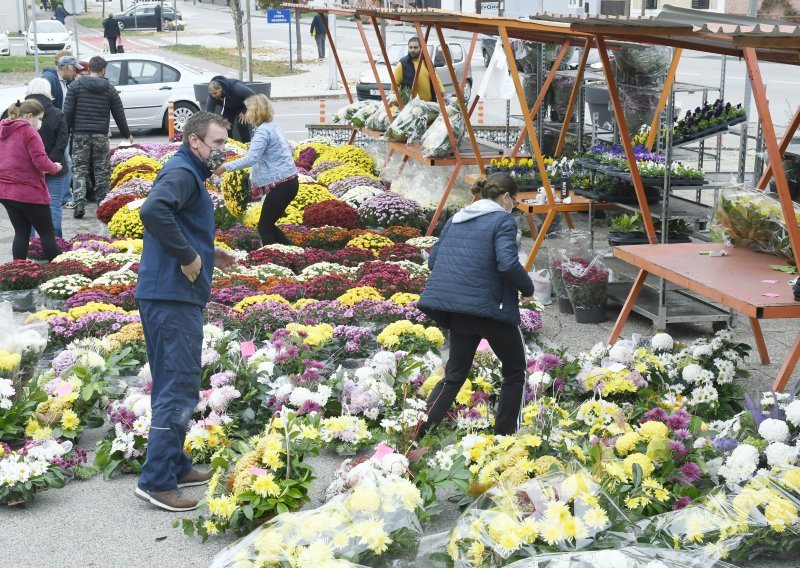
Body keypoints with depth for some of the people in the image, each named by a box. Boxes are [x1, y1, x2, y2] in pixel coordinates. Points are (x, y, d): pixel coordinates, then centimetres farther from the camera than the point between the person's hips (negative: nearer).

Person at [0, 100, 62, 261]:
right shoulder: (29, 131, -12)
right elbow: (40, 161, -19)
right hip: (29, 192, -7)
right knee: (47, 233, 4)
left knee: (21, 233, 13)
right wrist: (54, 168, 0)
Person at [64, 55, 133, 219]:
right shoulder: (109, 89, 3)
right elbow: (119, 114, 8)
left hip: (80, 134, 0)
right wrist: (127, 134, 20)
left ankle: (79, 204, -11)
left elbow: (67, 112, -3)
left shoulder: (75, 86, 0)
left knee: (79, 170, 2)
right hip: (101, 136, 0)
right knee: (102, 171, 9)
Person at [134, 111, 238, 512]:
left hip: (172, 296, 11)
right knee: (179, 389, -7)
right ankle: (156, 481, -3)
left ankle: (175, 466, 28)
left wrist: (208, 254, 15)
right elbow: (153, 211, -33)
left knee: (173, 385, 17)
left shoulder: (187, 174, 19)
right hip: (173, 297, -11)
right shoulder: (181, 173, -13)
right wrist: (187, 256, -25)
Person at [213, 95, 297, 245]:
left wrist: (225, 167, -23)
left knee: (264, 226, -1)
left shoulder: (263, 131, -15)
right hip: (288, 181, 9)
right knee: (268, 224, 16)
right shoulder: (273, 126, 13)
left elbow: (251, 158, -26)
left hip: (281, 185, -9)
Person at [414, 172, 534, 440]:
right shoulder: (503, 220, -7)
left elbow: (433, 260, 15)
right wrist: (528, 289, -5)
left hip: (458, 310, 6)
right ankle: (504, 434, 18)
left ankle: (418, 434, 4)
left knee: (455, 374, 16)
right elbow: (508, 263, -20)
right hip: (491, 308, -6)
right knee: (515, 371, 16)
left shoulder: (455, 220, 14)